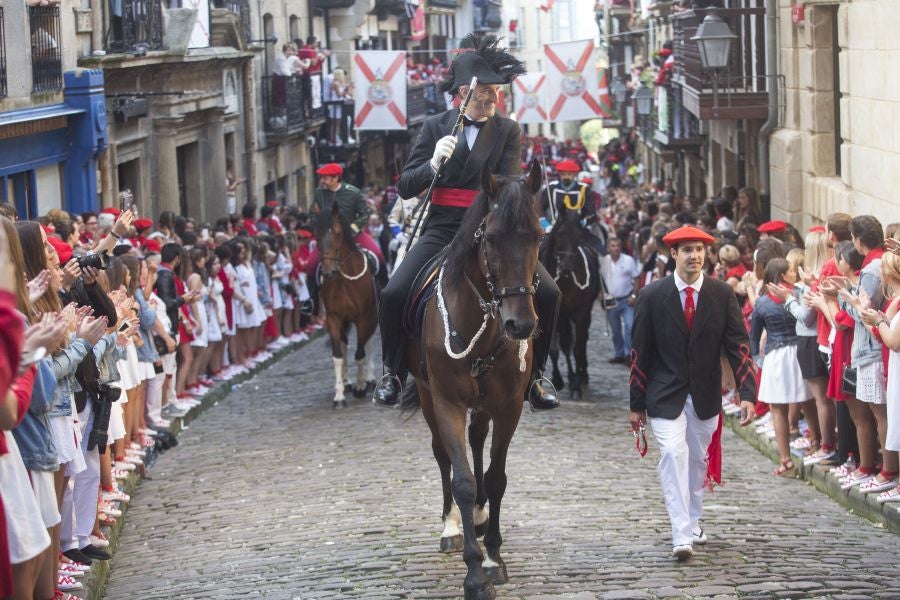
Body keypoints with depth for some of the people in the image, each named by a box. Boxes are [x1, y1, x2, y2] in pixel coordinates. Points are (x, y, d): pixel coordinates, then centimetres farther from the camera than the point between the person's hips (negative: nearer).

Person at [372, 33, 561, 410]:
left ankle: (531, 377, 2)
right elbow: (405, 188, 2)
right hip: (443, 230, 0)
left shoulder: (508, 131, 5)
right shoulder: (435, 127, 4)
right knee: (394, 294, -20)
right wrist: (433, 164, -17)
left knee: (547, 294, -18)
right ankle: (394, 373, 5)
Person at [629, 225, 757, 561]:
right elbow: (640, 352, -2)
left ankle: (692, 521, 35)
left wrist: (747, 394, -14)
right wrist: (636, 404, -1)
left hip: (705, 395, 3)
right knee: (673, 455, -17)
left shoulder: (722, 295, -2)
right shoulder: (652, 296, -6)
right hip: (666, 395, -3)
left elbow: (738, 345, -3)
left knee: (698, 459, 14)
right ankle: (681, 537, -19)